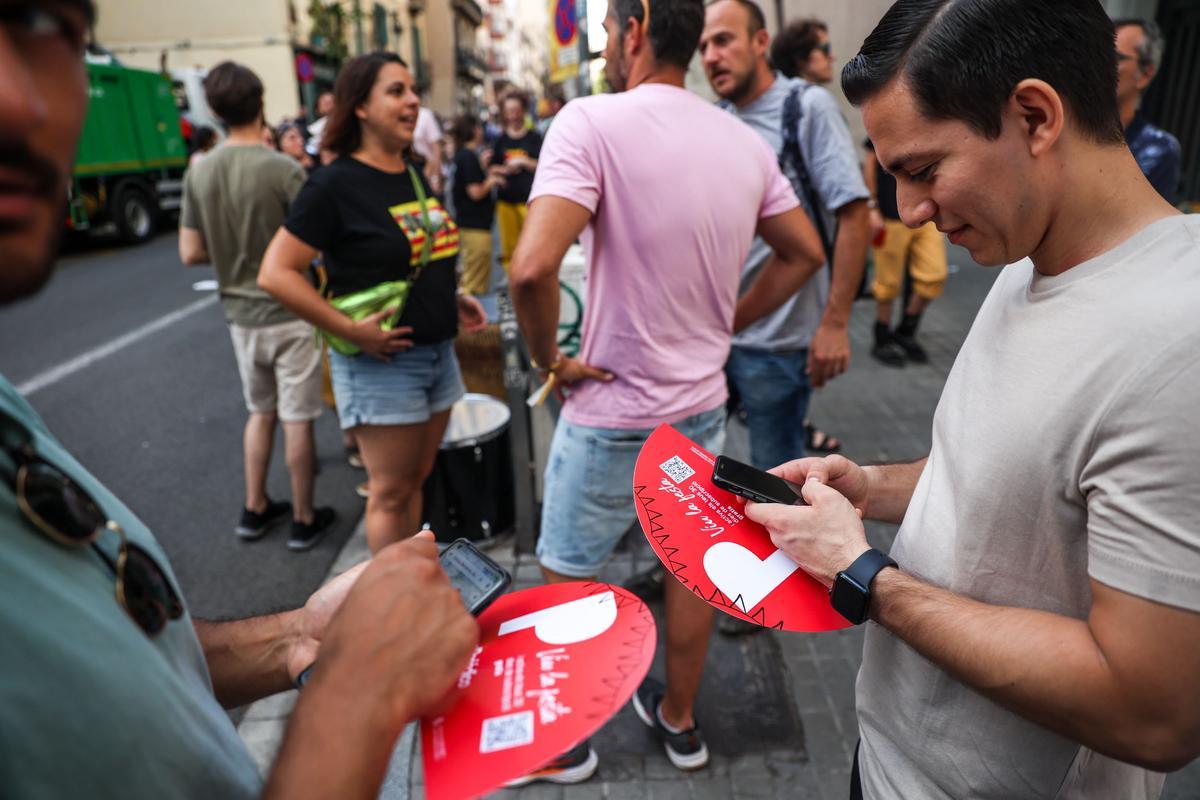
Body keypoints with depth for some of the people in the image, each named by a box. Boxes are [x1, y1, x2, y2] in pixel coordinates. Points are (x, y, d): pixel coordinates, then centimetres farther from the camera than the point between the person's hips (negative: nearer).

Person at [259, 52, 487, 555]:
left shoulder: (415, 176, 11)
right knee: (390, 493, 3)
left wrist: (451, 300, 8)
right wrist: (351, 331, -20)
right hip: (381, 362, -7)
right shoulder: (335, 183, -12)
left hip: (438, 352, 7)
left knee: (417, 479, 16)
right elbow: (276, 273, -16)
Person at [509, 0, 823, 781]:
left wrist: (550, 357, -13)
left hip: (612, 411, -5)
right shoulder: (746, 141, 1)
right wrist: (723, 324, 11)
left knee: (568, 577, 15)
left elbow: (533, 267, -30)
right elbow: (805, 255, 10)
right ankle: (679, 718, 42)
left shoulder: (593, 121, -18)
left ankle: (563, 740, 36)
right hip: (703, 402, 6)